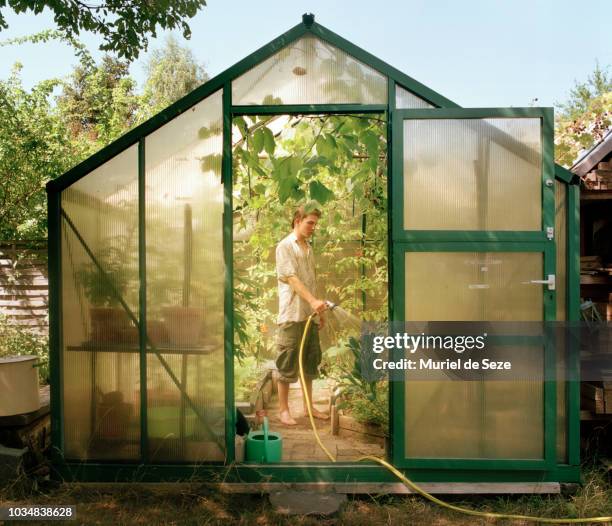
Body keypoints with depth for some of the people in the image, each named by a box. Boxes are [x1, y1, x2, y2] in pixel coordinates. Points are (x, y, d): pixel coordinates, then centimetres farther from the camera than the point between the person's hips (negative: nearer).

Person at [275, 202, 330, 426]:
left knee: (310, 361, 12)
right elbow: (291, 278, -18)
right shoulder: (285, 246, -8)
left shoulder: (308, 248, 16)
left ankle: (308, 407, 22)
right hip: (292, 315, -8)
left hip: (309, 315, 8)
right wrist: (313, 301, -28)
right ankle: (283, 409, 8)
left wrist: (318, 311, 17)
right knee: (288, 363, -1)